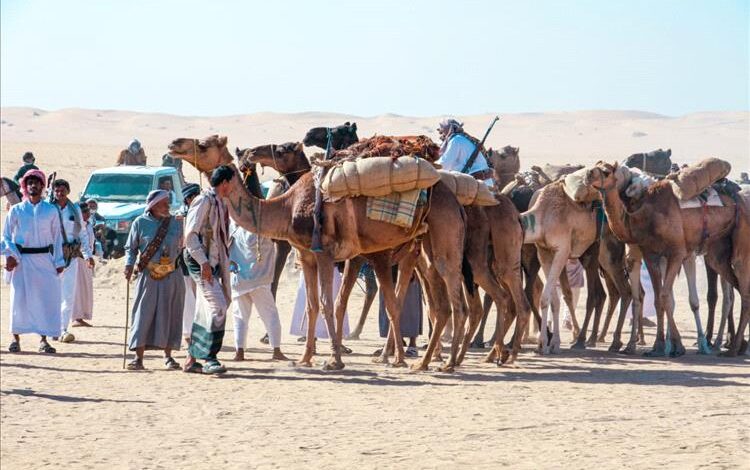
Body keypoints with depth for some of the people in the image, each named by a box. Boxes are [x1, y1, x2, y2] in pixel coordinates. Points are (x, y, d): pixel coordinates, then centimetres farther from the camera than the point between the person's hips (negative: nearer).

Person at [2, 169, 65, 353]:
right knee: (19, 298, -1)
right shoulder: (16, 211, 3)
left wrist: (59, 262, 6)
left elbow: (57, 237, 10)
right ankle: (16, 338, 8)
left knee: (47, 297, -2)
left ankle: (43, 339, 5)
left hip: (45, 259, 1)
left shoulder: (51, 211, 6)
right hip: (22, 259, -1)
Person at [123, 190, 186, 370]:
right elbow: (130, 247, 6)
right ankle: (138, 358, -4)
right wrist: (129, 265, -10)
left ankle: (168, 357, 13)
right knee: (143, 314, -5)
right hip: (148, 276, -2)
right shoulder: (140, 223, 1)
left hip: (171, 276, 2)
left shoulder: (175, 224, 8)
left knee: (169, 315, 4)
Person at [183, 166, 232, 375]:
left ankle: (191, 360, 12)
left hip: (213, 262, 9)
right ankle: (209, 359, -16)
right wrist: (203, 262, -21)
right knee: (218, 306, -17)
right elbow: (190, 234, -17)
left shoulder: (218, 203, 17)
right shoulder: (204, 200, -11)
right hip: (201, 262, -9)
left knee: (205, 312, 8)